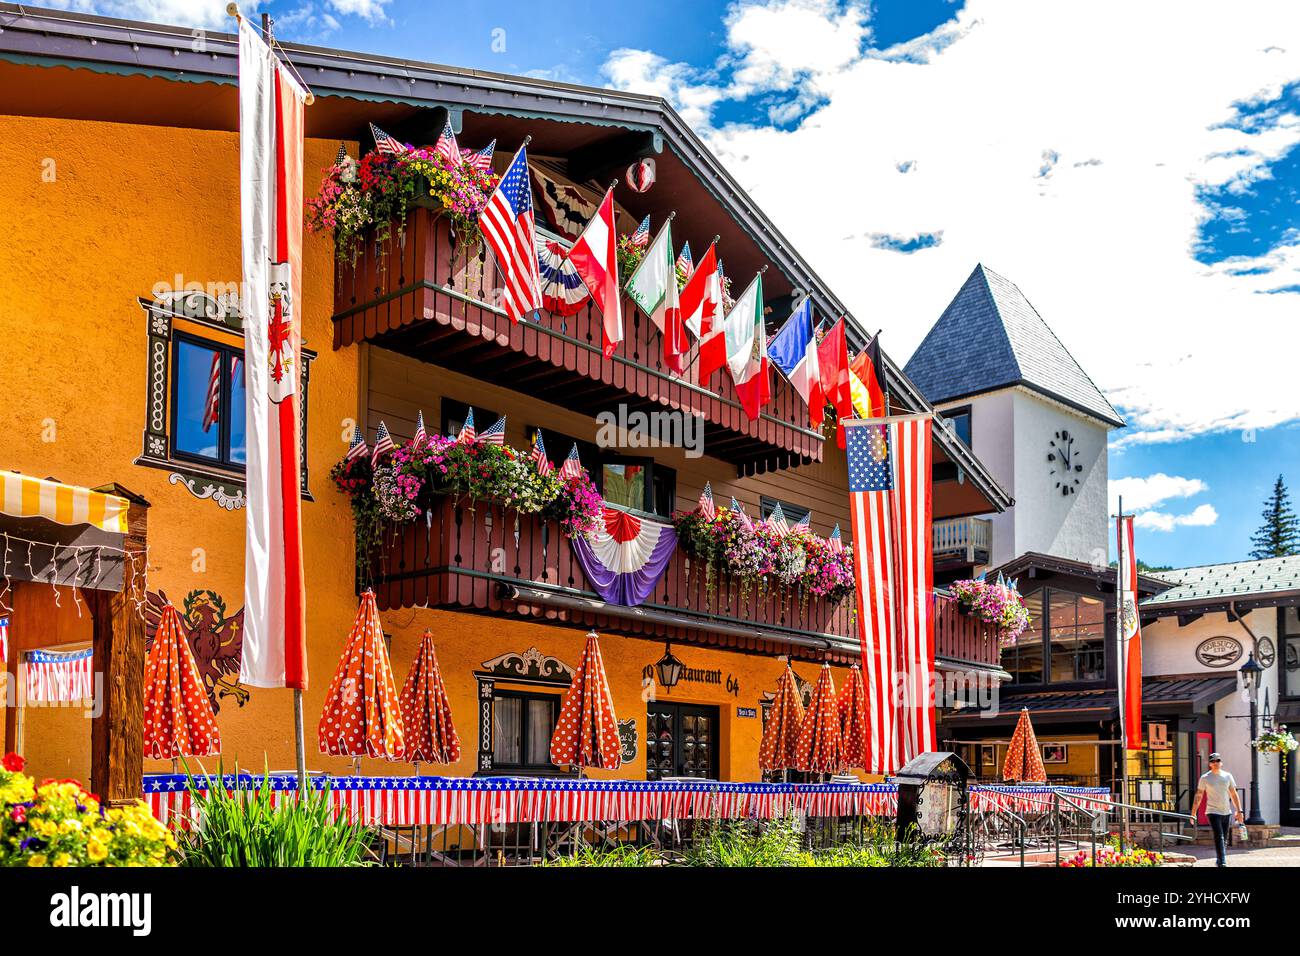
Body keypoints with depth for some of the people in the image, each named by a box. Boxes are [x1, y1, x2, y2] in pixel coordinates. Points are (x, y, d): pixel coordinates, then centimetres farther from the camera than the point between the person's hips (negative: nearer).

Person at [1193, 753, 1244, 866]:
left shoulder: (1227, 776, 8)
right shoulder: (1205, 778, -2)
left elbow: (1234, 794, 12)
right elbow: (1198, 796, 0)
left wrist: (1239, 811, 6)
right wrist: (1193, 813, -4)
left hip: (1227, 812, 4)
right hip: (1213, 812, -4)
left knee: (1224, 840, 10)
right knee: (1219, 838, -16)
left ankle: (1219, 861, 23)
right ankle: (1222, 863, -21)